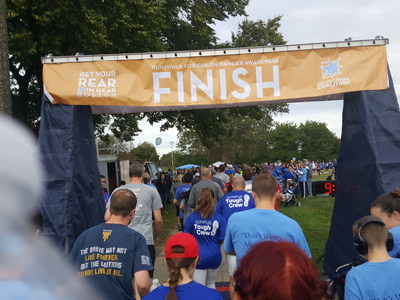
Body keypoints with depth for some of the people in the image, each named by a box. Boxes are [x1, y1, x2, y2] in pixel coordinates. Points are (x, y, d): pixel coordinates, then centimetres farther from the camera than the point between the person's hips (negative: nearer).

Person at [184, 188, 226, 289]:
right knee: (211, 284, 25)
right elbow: (223, 239, -6)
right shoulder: (219, 218, -11)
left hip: (198, 257, -1)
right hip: (214, 256, 1)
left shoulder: (191, 218, -9)